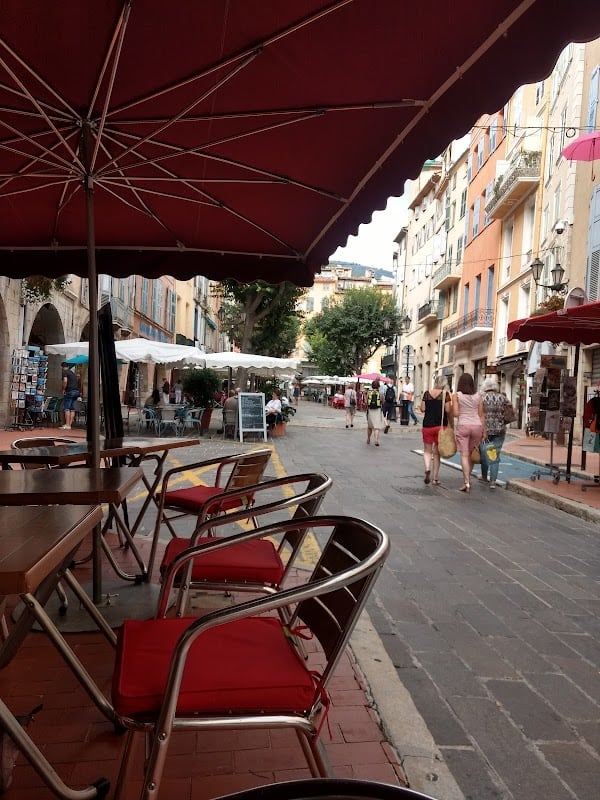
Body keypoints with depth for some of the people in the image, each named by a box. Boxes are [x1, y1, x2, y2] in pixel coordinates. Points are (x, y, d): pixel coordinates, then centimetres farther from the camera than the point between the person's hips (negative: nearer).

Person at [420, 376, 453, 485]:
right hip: (440, 425, -1)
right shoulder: (445, 394, -6)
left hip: (427, 425, 1)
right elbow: (448, 411, -10)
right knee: (437, 452, 9)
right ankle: (435, 478, 12)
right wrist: (451, 424, 3)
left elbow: (422, 409, 2)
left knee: (427, 450, 13)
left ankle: (427, 469, -14)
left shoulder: (427, 393, 2)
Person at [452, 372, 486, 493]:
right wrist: (484, 431, 11)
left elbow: (455, 414, -7)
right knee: (471, 454, 17)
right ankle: (467, 478, 25)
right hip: (477, 426, 3)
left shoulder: (456, 395, -3)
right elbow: (481, 415, 6)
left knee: (464, 455, -1)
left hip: (462, 426, -3)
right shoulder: (478, 396, 5)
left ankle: (467, 483, -8)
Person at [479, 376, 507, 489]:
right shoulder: (502, 397, 2)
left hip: (484, 429, -1)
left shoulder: (481, 397, -4)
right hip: (499, 430, 1)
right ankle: (493, 481, -2)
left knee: (484, 453, 14)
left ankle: (484, 477, 29)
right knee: (495, 455, 4)